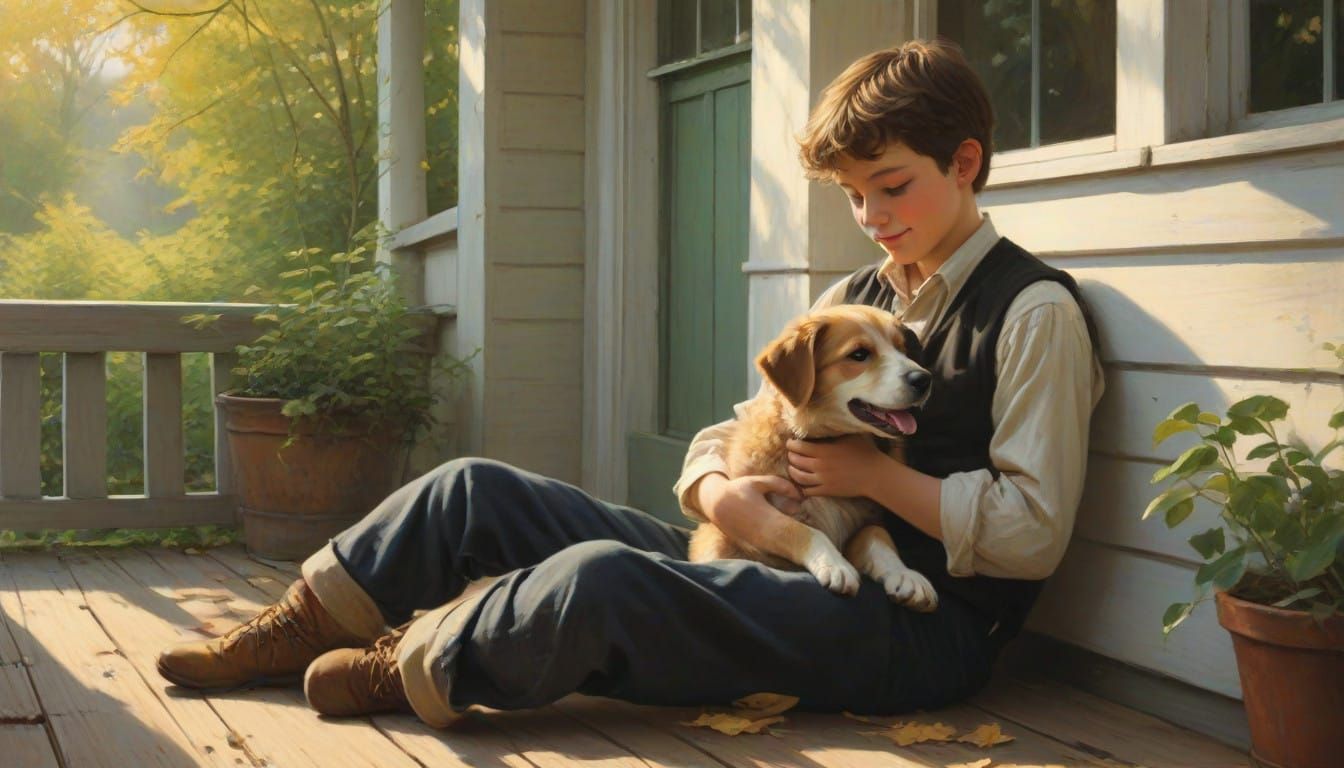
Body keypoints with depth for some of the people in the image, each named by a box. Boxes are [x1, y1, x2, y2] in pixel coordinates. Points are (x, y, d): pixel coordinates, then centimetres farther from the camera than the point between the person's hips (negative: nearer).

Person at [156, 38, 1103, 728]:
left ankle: (408, 670, -9)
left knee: (597, 577, -34)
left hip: (919, 627, -8)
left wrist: (877, 475, -13)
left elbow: (1032, 531, -14)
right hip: (796, 565, 8)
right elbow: (726, 435, 17)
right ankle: (290, 635, 12)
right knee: (475, 490, 2)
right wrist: (718, 488, -6)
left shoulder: (1033, 312, -6)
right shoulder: (858, 295, 17)